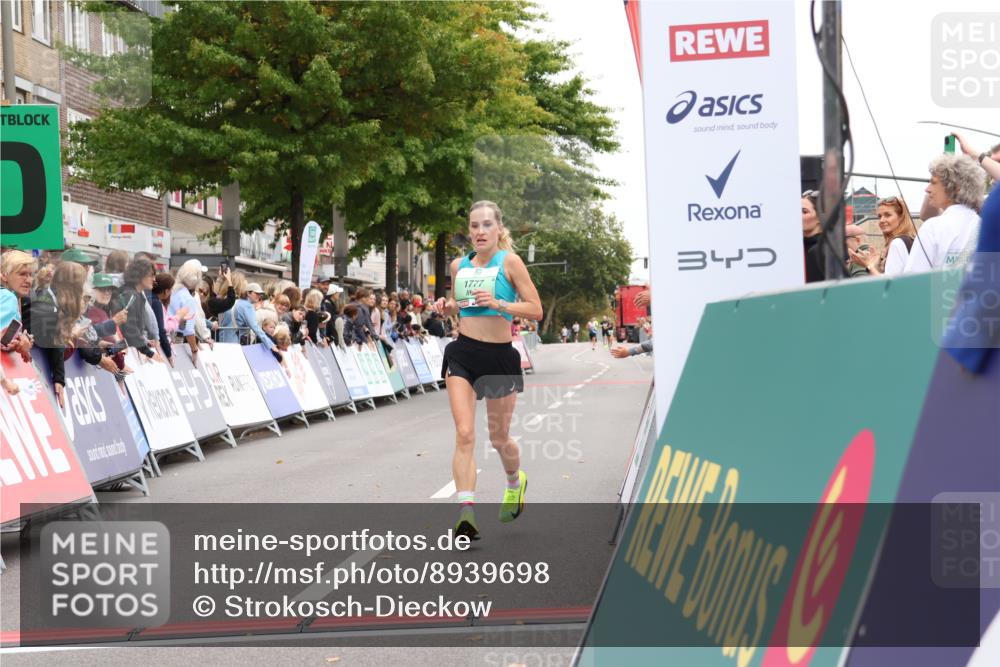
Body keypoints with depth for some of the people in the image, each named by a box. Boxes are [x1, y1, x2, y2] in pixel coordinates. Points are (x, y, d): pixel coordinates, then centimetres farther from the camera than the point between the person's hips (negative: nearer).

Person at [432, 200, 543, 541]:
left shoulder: (509, 261, -5)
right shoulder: (459, 265, 8)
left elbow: (535, 310, -9)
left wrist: (498, 304, -22)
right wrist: (447, 306, 2)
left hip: (499, 356, -3)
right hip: (462, 354, 3)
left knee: (499, 438, 12)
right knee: (464, 434, -13)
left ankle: (515, 482, 45)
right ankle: (466, 512, -19)